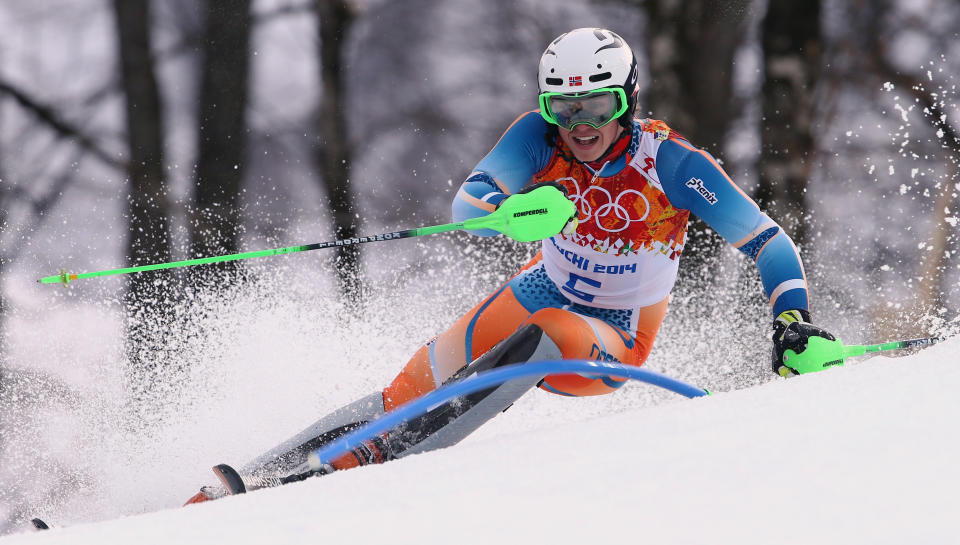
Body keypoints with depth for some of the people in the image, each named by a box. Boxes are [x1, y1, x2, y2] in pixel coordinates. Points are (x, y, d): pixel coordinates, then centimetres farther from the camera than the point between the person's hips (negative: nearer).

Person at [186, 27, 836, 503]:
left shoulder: (672, 163, -23)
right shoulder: (540, 137, -15)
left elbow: (768, 241, -18)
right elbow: (467, 202, -27)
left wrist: (794, 321, -34)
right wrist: (512, 210, -50)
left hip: (615, 341, -4)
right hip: (544, 290, 4)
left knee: (547, 336, -36)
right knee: (417, 384, -9)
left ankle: (394, 462, -33)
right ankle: (259, 475, -4)